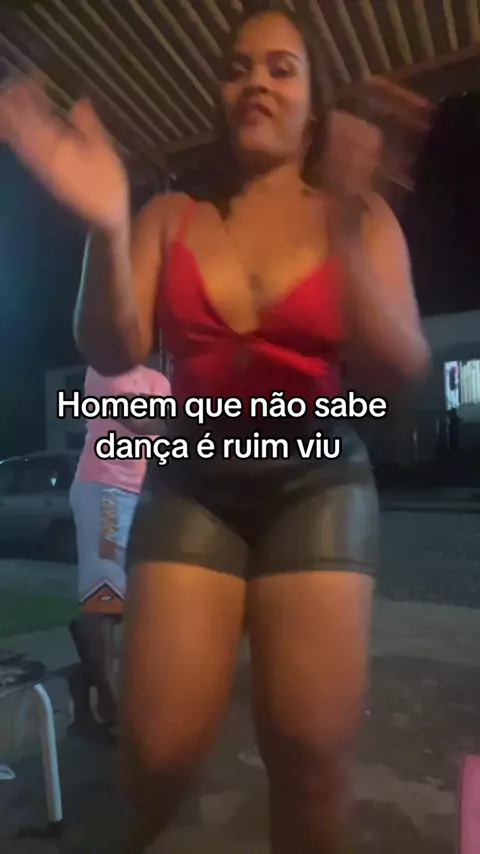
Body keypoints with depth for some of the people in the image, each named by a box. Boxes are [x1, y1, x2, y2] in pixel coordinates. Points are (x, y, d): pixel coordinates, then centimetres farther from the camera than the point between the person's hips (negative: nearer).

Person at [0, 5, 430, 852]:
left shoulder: (359, 216, 3)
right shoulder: (169, 216, 6)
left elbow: (400, 371, -9)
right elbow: (113, 355, -5)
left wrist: (346, 240, -25)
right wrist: (107, 230, -22)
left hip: (317, 481, 0)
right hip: (193, 483, 1)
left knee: (312, 752, -9)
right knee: (158, 750, -6)